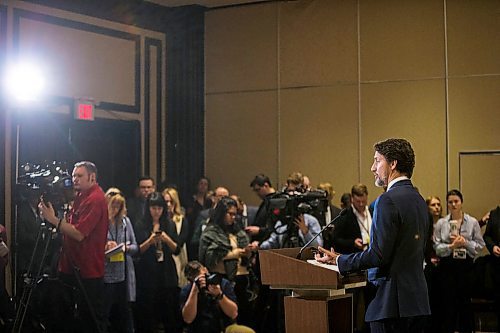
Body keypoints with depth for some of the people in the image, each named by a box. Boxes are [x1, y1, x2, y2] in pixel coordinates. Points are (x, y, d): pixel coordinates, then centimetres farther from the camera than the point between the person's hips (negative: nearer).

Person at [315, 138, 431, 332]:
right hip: (418, 300, 9)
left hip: (392, 302, -9)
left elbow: (379, 254, -20)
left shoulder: (388, 200, -14)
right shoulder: (419, 199, 13)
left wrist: (338, 260, -9)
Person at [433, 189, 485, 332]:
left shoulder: (472, 222, 3)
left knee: (465, 300, 3)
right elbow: (437, 246, -2)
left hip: (466, 265, 0)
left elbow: (480, 244, 1)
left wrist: (465, 243, -14)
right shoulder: (441, 223, 3)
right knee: (448, 300, 3)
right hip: (447, 265, 0)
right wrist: (451, 246, -17)